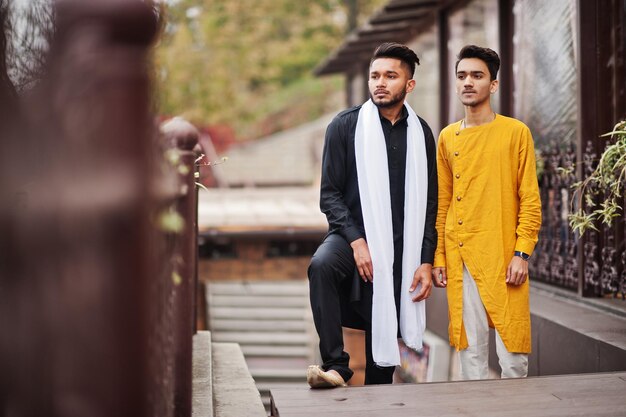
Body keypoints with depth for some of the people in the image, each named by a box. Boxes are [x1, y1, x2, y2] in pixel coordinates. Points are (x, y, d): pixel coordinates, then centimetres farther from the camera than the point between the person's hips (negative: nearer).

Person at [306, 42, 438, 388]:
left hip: (400, 249, 3)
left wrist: (426, 261, 3)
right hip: (352, 236, -3)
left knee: (386, 334, 4)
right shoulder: (345, 125, -1)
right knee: (322, 265, -34)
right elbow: (330, 194, -3)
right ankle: (335, 366, -29)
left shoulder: (420, 133, 8)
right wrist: (357, 241, -15)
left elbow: (429, 202, 10)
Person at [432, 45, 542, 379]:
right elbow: (442, 203, 13)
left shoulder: (516, 132, 1)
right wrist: (438, 257, 8)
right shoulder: (447, 138, 11)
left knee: (512, 351, -1)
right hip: (460, 257, 3)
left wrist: (522, 253, -9)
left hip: (503, 256, -3)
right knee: (470, 346, 7)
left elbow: (530, 200, -2)